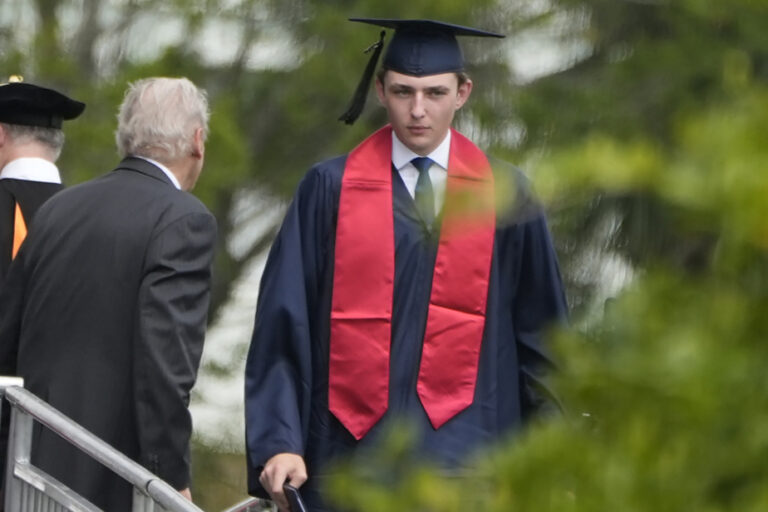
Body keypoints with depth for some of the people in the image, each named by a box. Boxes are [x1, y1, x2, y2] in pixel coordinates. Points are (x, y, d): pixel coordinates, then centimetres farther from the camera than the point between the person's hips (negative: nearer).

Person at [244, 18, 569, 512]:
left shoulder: (505, 196, 8)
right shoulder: (331, 189, 4)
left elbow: (540, 336, 14)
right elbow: (283, 326, 1)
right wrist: (279, 444, -9)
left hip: (465, 451, 0)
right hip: (353, 448, 0)